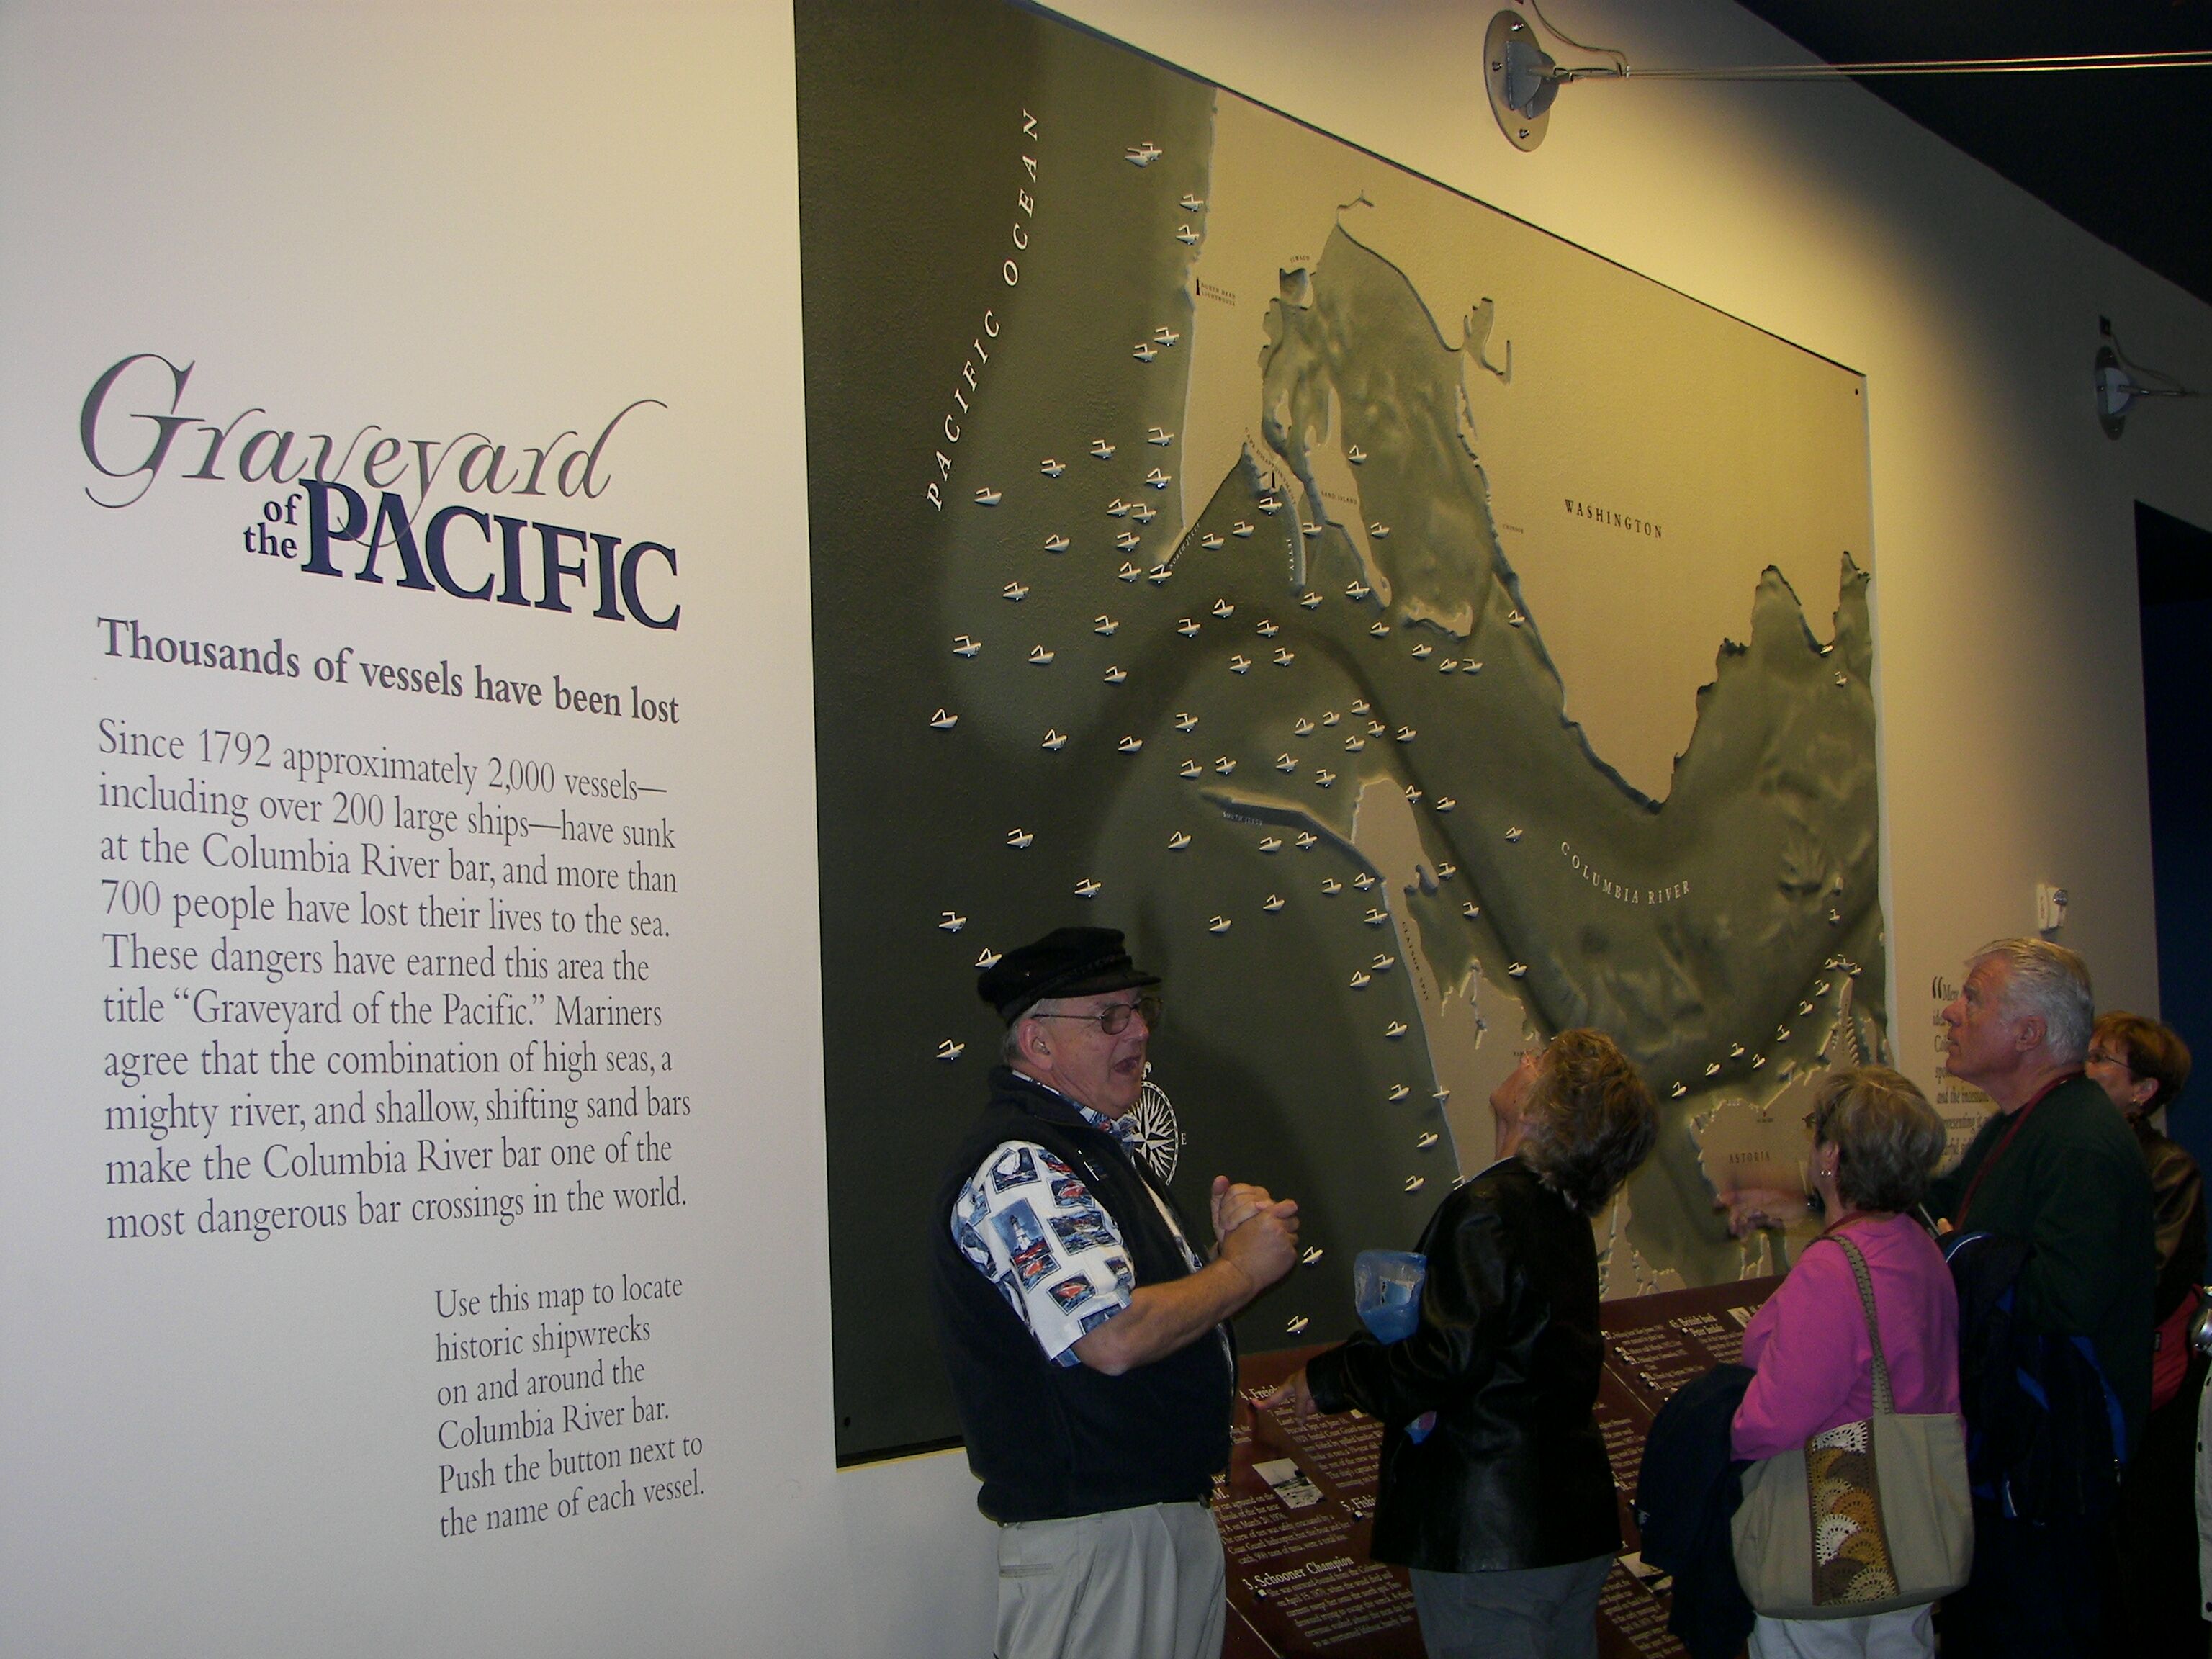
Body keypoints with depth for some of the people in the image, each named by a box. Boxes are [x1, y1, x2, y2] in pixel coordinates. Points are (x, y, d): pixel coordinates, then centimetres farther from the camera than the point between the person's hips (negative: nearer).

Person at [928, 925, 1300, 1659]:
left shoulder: (1091, 1148, 16)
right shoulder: (1016, 1166, -17)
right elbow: (1113, 1339, -27)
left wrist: (1224, 1249, 3)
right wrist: (1244, 1267, -13)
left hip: (1173, 1513, 10)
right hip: (1094, 1535, -10)